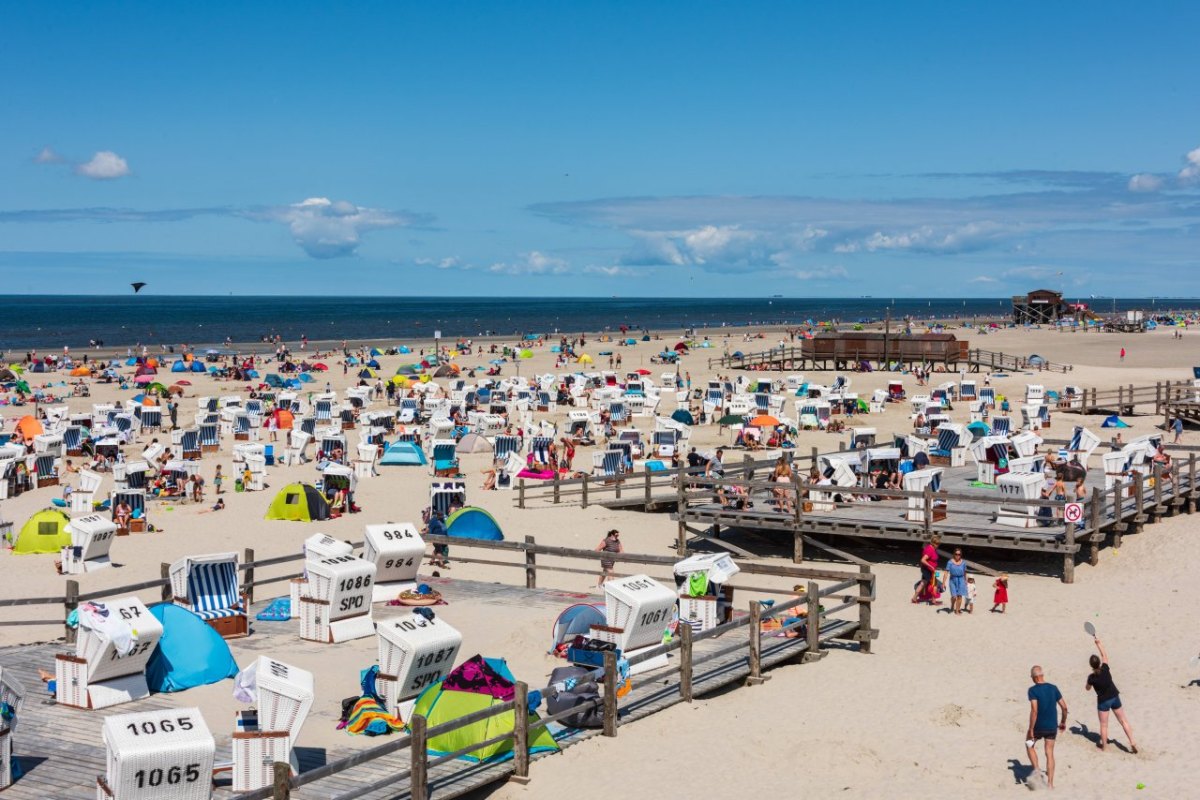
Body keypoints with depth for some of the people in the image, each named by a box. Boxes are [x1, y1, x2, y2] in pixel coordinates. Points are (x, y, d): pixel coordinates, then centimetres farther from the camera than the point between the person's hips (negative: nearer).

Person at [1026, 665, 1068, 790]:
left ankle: (1036, 769, 8)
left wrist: (1030, 729, -18)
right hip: (1052, 727, 4)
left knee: (1029, 745, 22)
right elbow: (1064, 707, 4)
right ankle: (1050, 783, 10)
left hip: (1039, 727, -4)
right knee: (1049, 753, 11)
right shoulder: (1053, 688, 1)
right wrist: (1063, 722, 19)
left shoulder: (1033, 690, -14)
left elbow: (1034, 711, -22)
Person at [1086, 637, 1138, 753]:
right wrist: (1099, 643, 9)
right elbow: (1104, 655, 1)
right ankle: (1132, 742, 12)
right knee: (1123, 721, 12)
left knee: (1103, 725, 11)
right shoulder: (1105, 669, -15)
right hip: (1115, 697, 3)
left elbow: (1088, 688, 0)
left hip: (1103, 701, -3)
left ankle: (1103, 745, 22)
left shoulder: (1091, 677, -19)